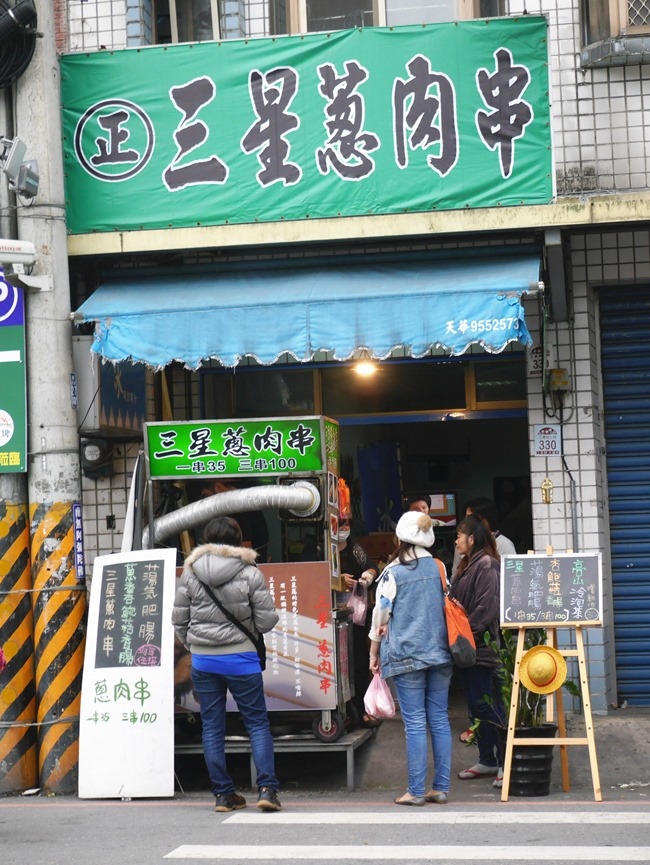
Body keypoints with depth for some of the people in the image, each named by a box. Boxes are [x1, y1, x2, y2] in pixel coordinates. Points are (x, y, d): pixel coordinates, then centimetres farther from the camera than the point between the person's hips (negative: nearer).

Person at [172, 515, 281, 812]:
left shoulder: (190, 573, -1)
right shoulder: (250, 574, -8)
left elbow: (179, 619, 3)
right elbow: (266, 621, -7)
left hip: (203, 661, 2)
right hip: (241, 659, -2)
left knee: (212, 726, 9)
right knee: (257, 722, 5)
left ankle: (223, 793, 12)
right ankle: (267, 788, -4)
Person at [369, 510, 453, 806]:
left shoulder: (394, 572, -6)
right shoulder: (439, 567, 6)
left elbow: (380, 615, -1)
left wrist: (374, 653, 10)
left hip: (406, 655, -4)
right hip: (439, 653, 4)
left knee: (415, 723, -3)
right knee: (439, 720, 7)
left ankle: (416, 791, 0)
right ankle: (441, 788, 9)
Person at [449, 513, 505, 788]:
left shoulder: (486, 565, -13)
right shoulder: (467, 566, 17)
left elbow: (487, 606, -21)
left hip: (482, 648, -10)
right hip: (467, 648, 10)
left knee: (490, 706, -7)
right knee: (476, 706, 14)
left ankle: (506, 763, -2)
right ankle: (486, 760, 21)